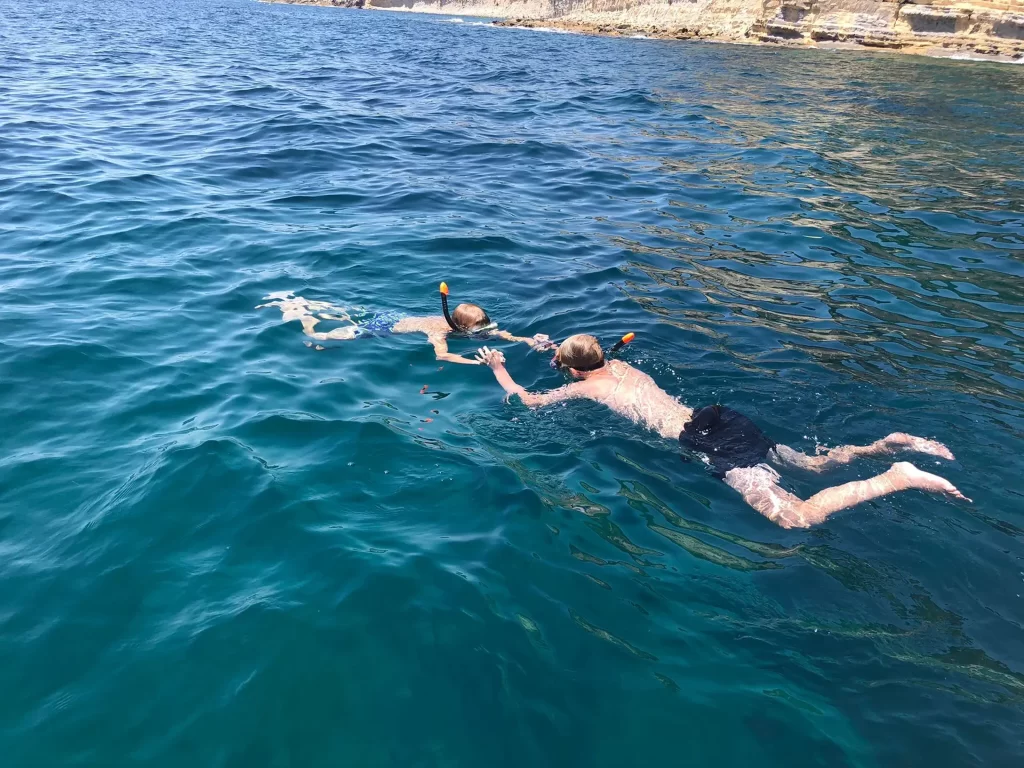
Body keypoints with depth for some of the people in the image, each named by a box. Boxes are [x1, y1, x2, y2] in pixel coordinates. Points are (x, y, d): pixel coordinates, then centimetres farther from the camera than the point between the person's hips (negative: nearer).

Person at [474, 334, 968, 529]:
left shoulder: (586, 388, 3)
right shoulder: (619, 365, 23)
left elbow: (528, 402, 12)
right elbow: (586, 354, 49)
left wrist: (498, 369, 25)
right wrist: (555, 347, 51)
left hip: (704, 441, -8)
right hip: (717, 416, 8)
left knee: (796, 517, -18)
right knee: (814, 464, 17)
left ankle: (898, 479, -24)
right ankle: (888, 445, 0)